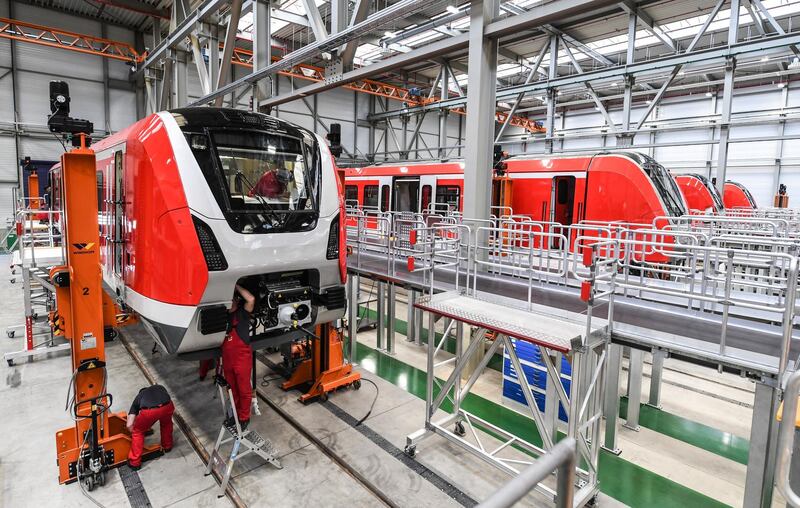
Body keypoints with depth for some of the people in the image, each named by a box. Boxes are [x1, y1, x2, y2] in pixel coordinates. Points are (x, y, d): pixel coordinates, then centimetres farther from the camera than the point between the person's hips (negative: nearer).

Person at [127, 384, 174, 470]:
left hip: (149, 411, -2)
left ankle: (134, 462, 34)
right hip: (167, 406, 2)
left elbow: (129, 425, 25)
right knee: (166, 423, 37)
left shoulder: (138, 398, 33)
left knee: (138, 432, 28)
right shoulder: (160, 388, 39)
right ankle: (167, 446, 51)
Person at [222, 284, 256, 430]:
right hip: (227, 358, 5)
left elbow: (251, 299, -28)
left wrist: (236, 285, -20)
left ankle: (244, 418, 21)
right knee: (232, 389, 19)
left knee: (244, 390, 6)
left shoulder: (242, 312, -8)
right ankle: (236, 413, 35)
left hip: (242, 357, -5)